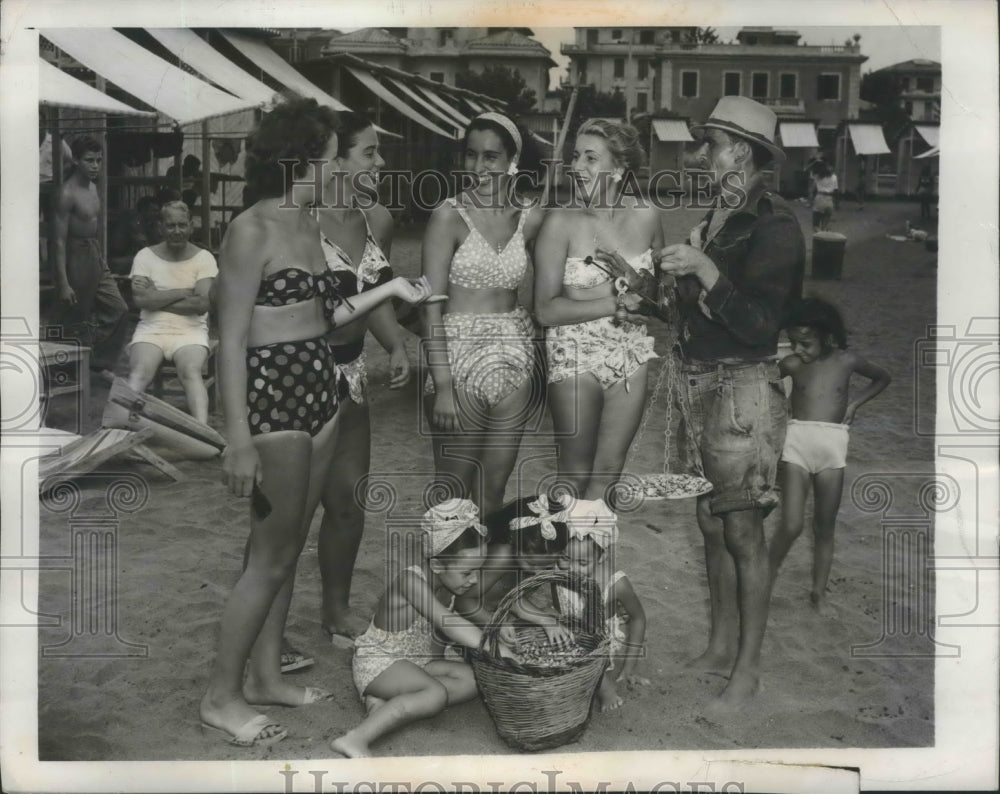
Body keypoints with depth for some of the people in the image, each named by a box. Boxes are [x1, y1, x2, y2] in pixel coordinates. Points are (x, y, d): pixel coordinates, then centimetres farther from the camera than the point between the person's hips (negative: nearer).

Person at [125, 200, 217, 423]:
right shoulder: (145, 256, 8)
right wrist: (184, 292, -7)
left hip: (191, 331, -1)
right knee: (139, 374, -28)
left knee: (191, 371, -32)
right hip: (151, 330, 1)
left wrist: (156, 298, -7)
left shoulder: (204, 258, 4)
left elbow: (202, 304, -9)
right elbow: (141, 299, -7)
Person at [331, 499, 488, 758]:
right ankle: (357, 739, -38)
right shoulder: (412, 580, -24)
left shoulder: (450, 584, 0)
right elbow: (448, 623, -34)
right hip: (378, 662, -9)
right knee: (437, 693, -32)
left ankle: (386, 702, -17)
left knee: (473, 680, -11)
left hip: (418, 661, 9)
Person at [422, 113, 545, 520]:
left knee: (494, 489, 12)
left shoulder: (531, 218, 4)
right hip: (458, 353, -4)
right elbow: (431, 305, -11)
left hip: (514, 354, 4)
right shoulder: (450, 215, -8)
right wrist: (442, 385, -16)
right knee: (454, 492, 3)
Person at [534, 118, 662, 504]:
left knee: (608, 472, 10)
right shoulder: (561, 222, -9)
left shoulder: (644, 217, 1)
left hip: (631, 353, 4)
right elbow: (546, 309, -14)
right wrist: (614, 304, -18)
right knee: (575, 476, 5)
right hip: (575, 356, -3)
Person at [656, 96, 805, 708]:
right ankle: (721, 646, 26)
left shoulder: (773, 224, -11)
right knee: (711, 524, 13)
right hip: (699, 383, 8)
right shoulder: (716, 219, 14)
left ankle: (749, 668, 8)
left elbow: (758, 325, -18)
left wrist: (704, 271, -24)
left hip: (745, 386, -8)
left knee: (742, 530, -3)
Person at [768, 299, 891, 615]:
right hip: (797, 442, -1)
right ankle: (768, 575, 11)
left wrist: (855, 402, 8)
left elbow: (882, 378, 21)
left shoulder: (846, 361, 3)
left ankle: (819, 592, 22)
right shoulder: (791, 365, 0)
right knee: (791, 525, -11)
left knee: (824, 527, 9)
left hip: (832, 446, 1)